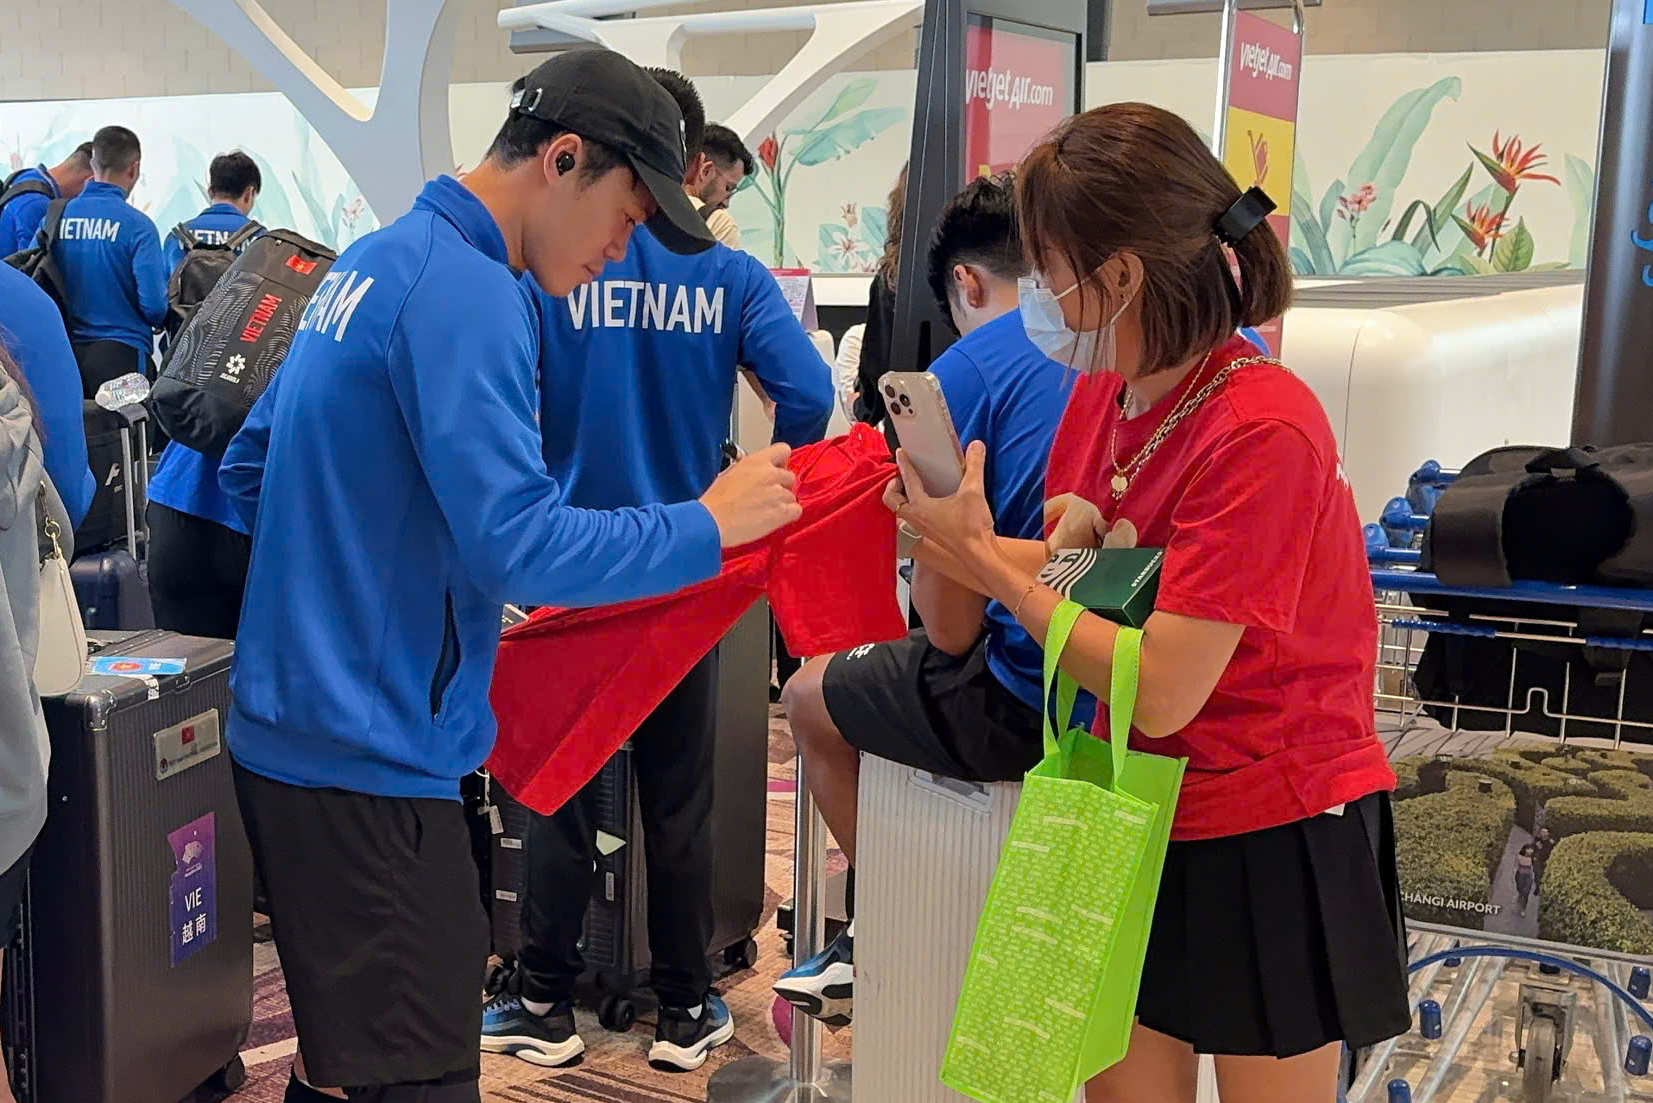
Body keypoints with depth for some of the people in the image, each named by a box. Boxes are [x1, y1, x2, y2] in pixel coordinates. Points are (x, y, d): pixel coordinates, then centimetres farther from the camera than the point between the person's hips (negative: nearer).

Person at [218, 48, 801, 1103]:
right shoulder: (467, 293, -17)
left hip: (289, 728, 10)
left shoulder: (371, 262, 13)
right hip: (367, 761, -10)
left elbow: (249, 470, 20)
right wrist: (712, 523, -14)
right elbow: (516, 544, -24)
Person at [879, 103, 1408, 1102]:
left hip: (1277, 840, -6)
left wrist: (987, 561, -20)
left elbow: (1159, 689, -26)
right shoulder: (1100, 396, 0)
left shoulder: (1261, 429, -24)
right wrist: (951, 524, -12)